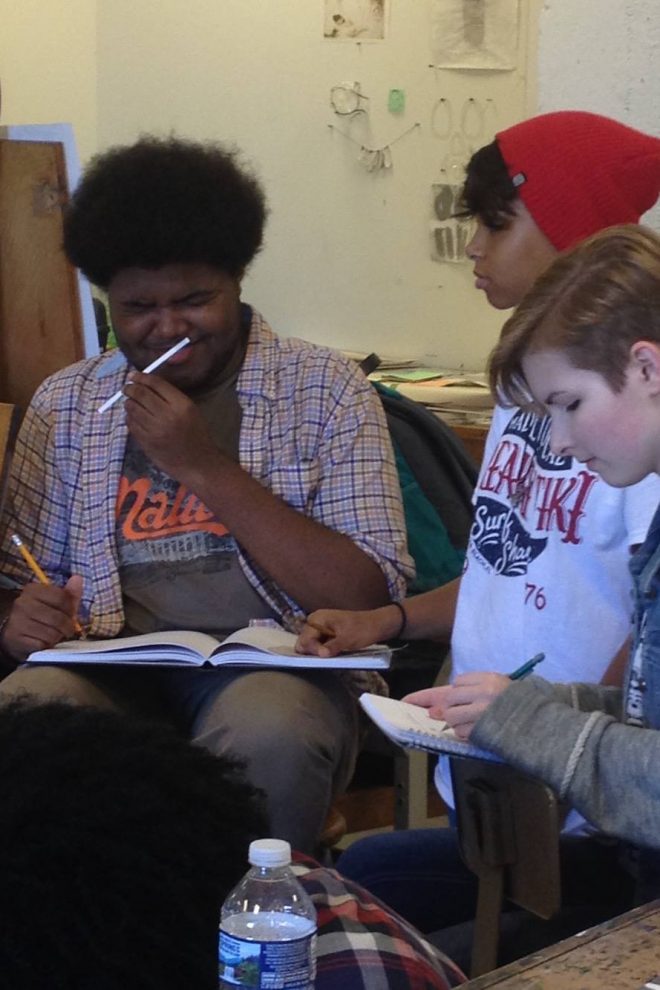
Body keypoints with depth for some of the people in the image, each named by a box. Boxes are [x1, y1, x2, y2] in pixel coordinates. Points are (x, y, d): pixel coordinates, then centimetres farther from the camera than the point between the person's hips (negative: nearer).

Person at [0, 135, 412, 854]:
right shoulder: (65, 404, 15)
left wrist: (206, 466, -9)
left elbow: (371, 599, -5)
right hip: (114, 667, 2)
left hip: (274, 665, -2)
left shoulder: (325, 389, 5)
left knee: (267, 735, -37)